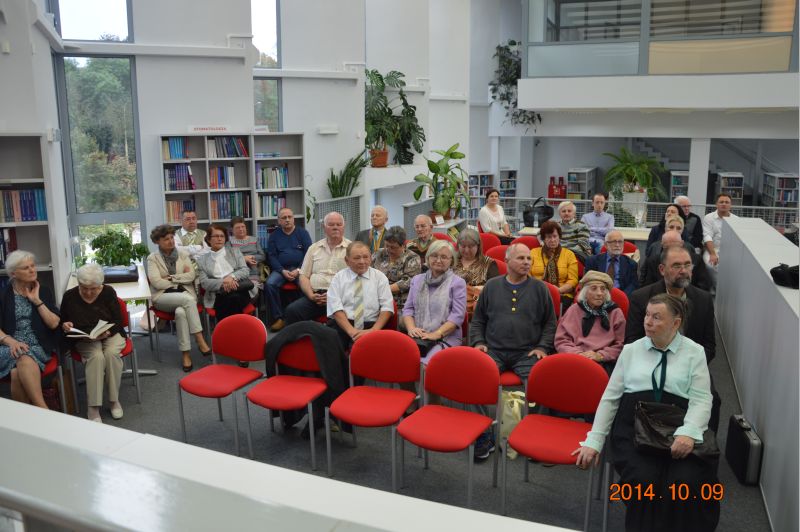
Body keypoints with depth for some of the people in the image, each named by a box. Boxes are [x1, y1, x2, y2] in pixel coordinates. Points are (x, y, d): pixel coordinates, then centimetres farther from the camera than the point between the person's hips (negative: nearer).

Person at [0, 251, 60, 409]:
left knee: (18, 373, -33)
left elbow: (54, 324, 1)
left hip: (38, 346, 0)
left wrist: (36, 301, -4)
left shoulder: (44, 291, 10)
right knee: (24, 362, -35)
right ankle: (43, 411, -35)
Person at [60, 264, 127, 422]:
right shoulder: (69, 296, -4)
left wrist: (107, 333, -25)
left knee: (111, 353, -34)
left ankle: (114, 399, -15)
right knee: (96, 356, -34)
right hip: (84, 339, 0)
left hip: (110, 335, 0)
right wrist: (65, 326, -14)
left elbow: (118, 322, -5)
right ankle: (93, 408, -30)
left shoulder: (108, 292, -6)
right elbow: (62, 322, 11)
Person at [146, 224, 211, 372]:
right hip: (163, 297, -2)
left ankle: (186, 354, -31)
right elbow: (156, 282, -7)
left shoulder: (183, 255, 14)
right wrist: (180, 279, -3)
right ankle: (200, 340, -33)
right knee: (187, 299, -35)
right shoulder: (152, 258, 6)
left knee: (181, 311, -35)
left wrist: (171, 278, -6)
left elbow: (192, 276, 1)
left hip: (184, 294, 2)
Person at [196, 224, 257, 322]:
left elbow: (245, 270, 8)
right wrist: (223, 282, -14)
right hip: (218, 295, -1)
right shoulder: (202, 259, 14)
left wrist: (232, 277, -13)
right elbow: (204, 283, 3)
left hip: (240, 289, 1)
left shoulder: (234, 251, 19)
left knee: (234, 298, -35)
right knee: (228, 300, -36)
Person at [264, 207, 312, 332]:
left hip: (300, 268, -2)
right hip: (281, 269, 2)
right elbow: (271, 256, 7)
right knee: (269, 284, -29)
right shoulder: (274, 236, 14)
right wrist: (283, 271, -10)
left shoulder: (303, 233, 9)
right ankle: (278, 318, -20)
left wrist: (299, 270, -12)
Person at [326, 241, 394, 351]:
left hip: (370, 325, -1)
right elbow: (336, 308, -1)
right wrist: (351, 330, -16)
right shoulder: (338, 277, 11)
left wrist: (374, 330, -13)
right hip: (341, 325, 1)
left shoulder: (380, 277, 11)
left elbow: (387, 308, 4)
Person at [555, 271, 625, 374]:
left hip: (604, 363, 0)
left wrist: (600, 355, -8)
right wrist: (578, 354, -8)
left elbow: (620, 345, 8)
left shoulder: (615, 312, 12)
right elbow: (561, 340, 9)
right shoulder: (573, 310, 14)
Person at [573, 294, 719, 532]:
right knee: (644, 480, -26)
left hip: (677, 429, -1)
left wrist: (688, 433, -21)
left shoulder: (694, 352, 9)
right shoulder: (631, 350, 14)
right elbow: (610, 398, 11)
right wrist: (593, 441, 3)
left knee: (688, 483, -28)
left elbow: (701, 400, -1)